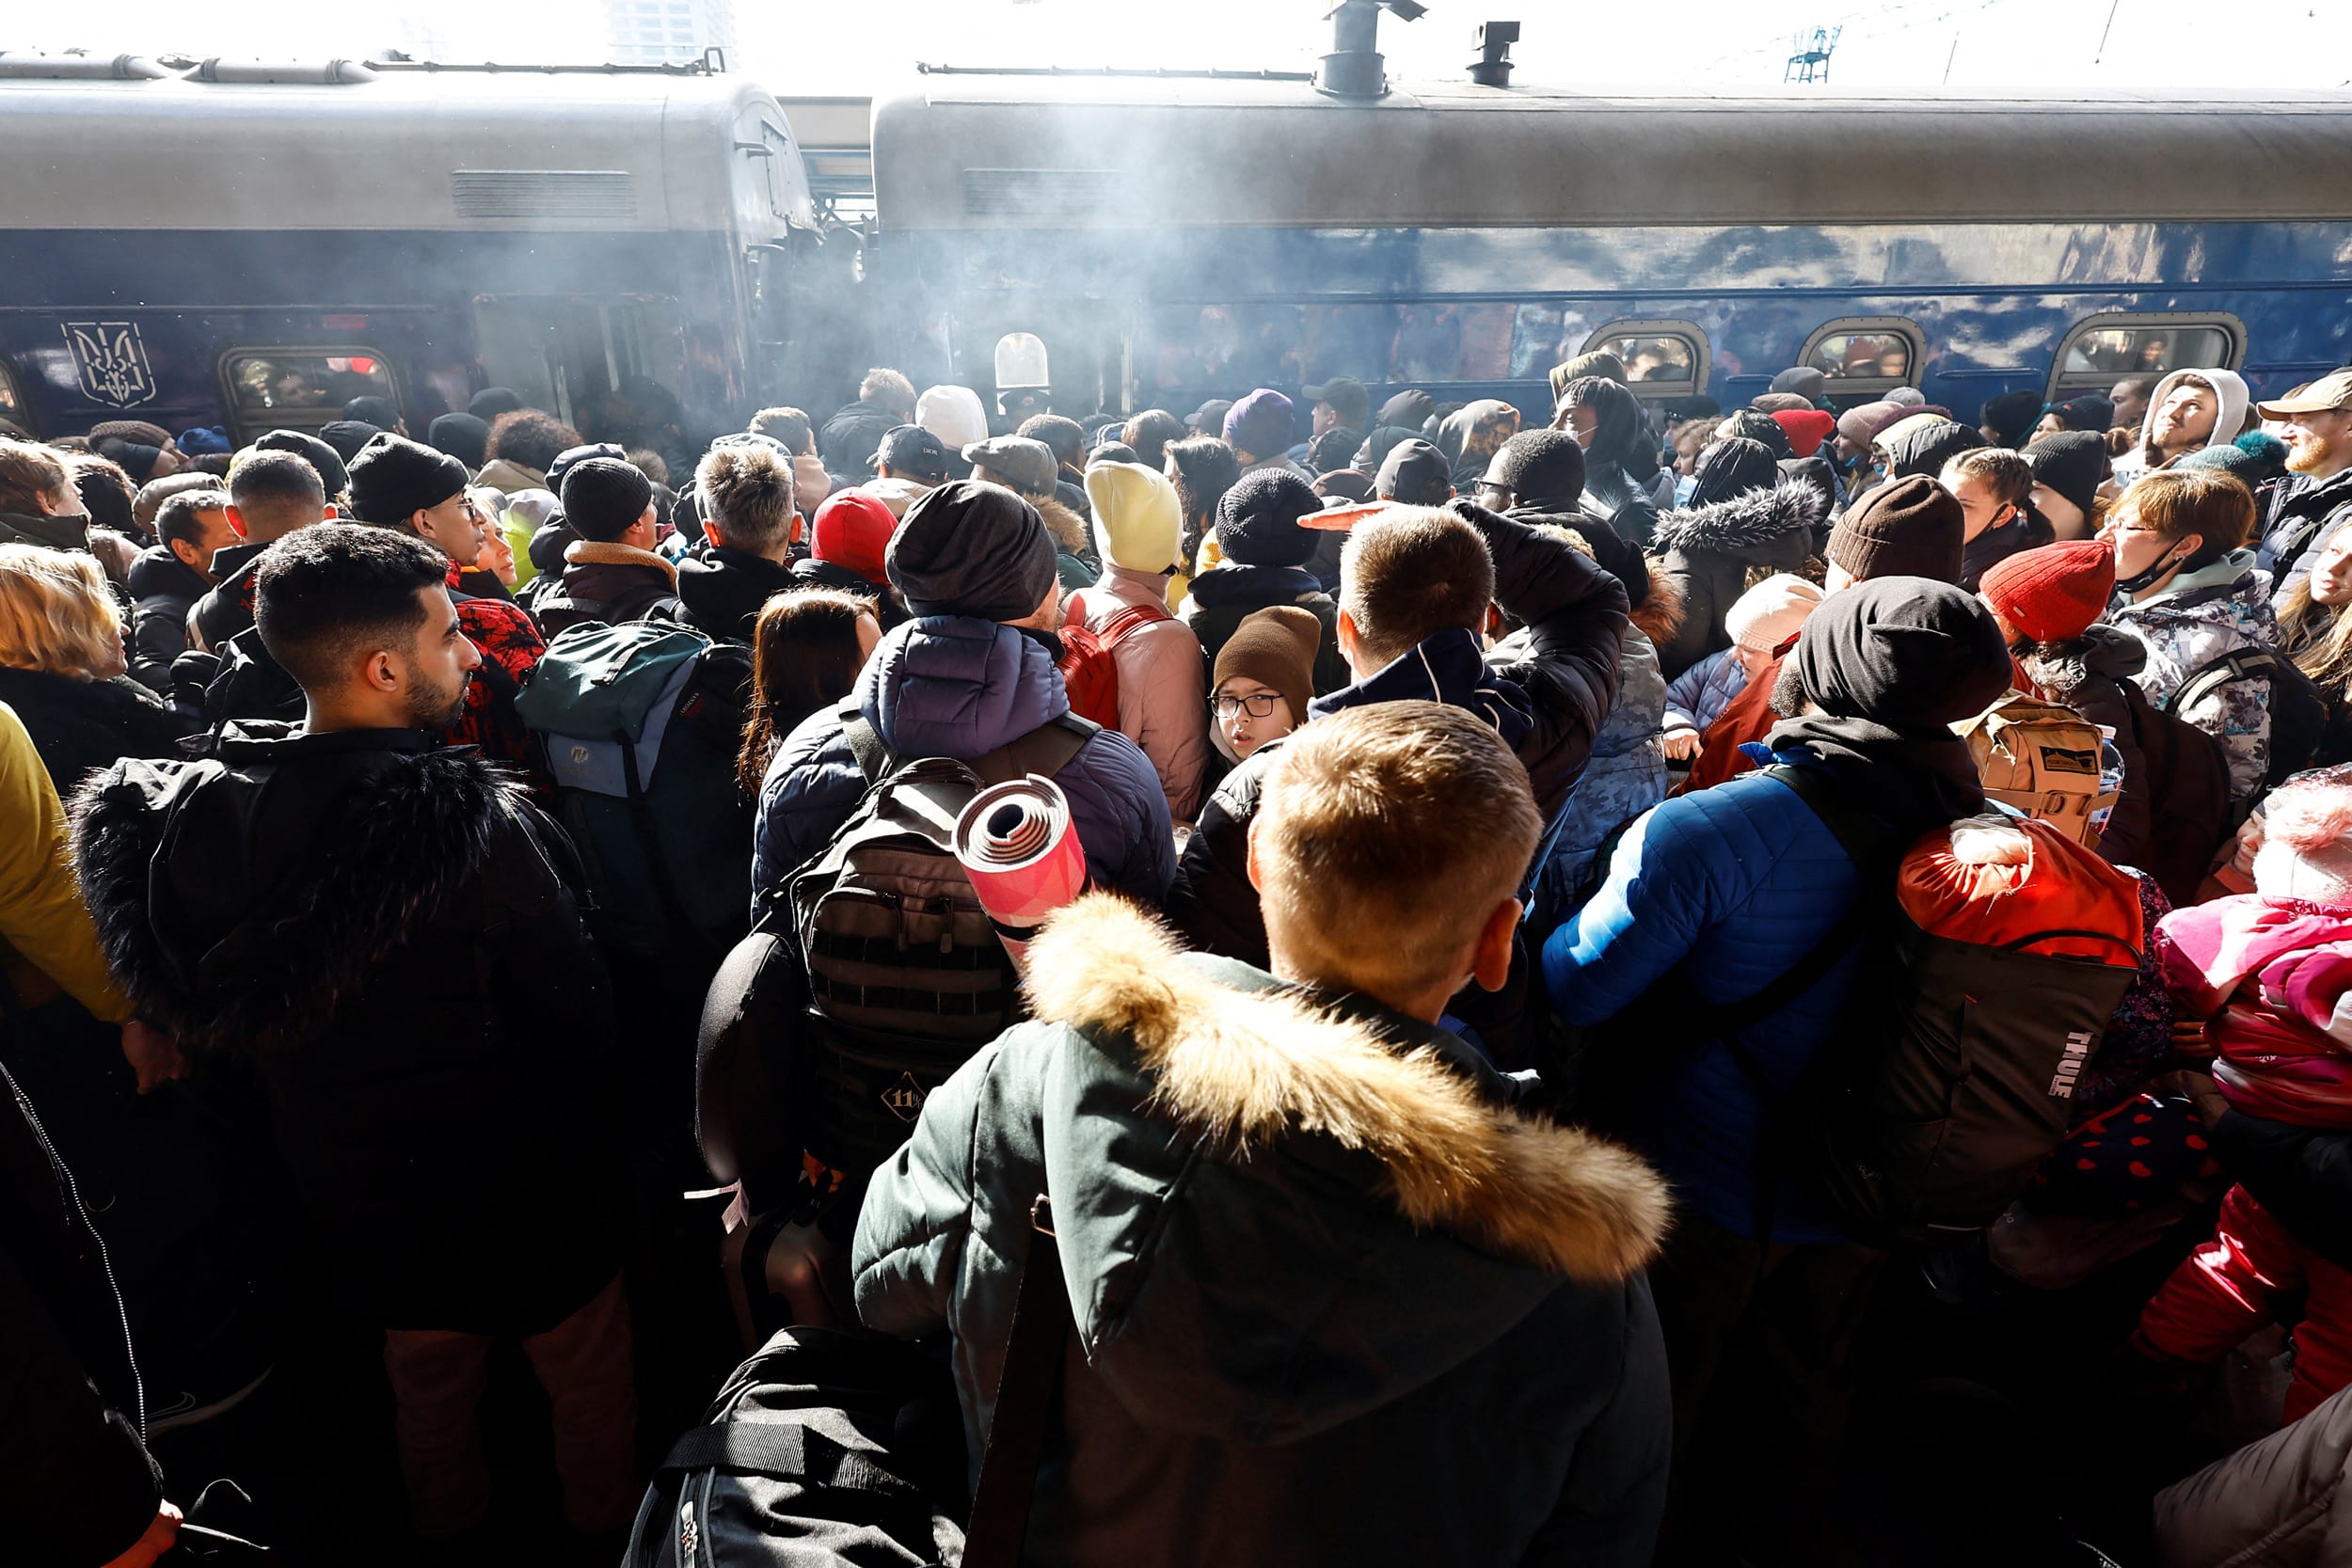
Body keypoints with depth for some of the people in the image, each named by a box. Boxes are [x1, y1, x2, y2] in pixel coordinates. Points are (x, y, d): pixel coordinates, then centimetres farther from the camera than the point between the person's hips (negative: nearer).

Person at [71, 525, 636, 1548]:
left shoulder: (200, 809, -13)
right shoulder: (473, 825, -33)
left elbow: (195, 1012, 0)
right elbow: (578, 1013, -23)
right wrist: (579, 1123, -2)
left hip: (347, 1185, 6)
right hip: (518, 1189, -6)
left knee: (426, 1368, 31)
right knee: (586, 1371, 21)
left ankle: (448, 1523, 55)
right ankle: (607, 1528, 44)